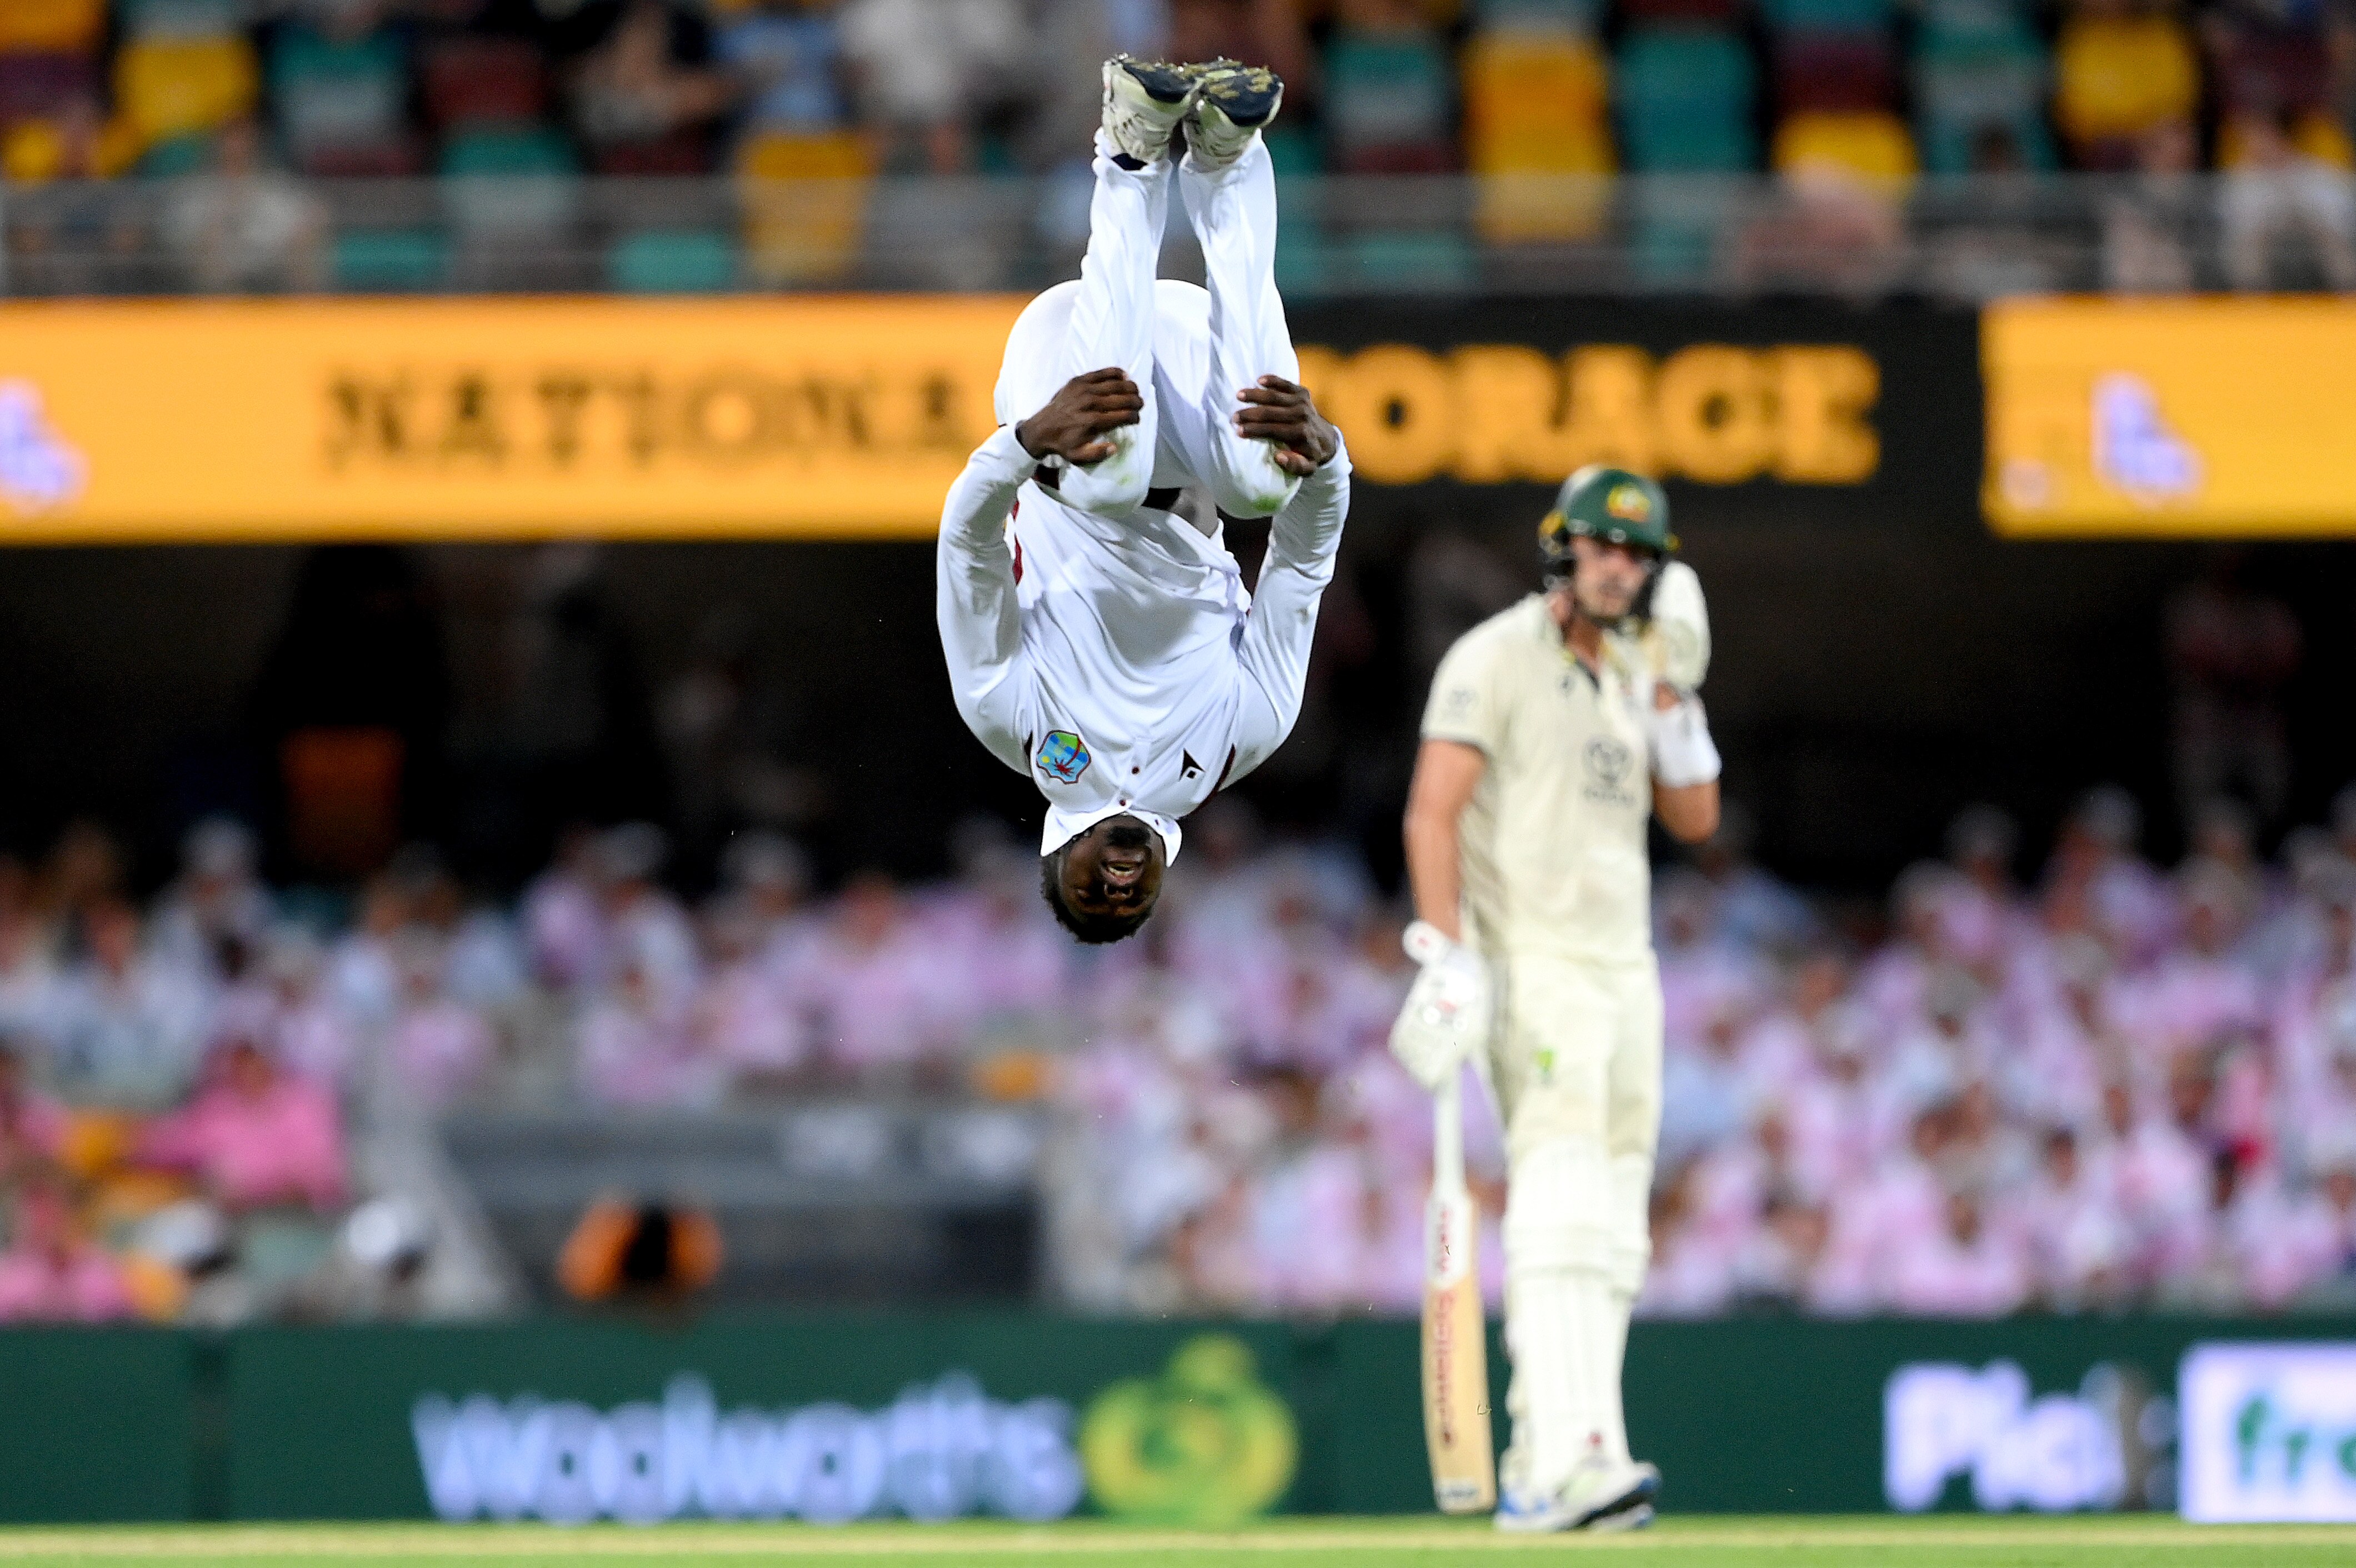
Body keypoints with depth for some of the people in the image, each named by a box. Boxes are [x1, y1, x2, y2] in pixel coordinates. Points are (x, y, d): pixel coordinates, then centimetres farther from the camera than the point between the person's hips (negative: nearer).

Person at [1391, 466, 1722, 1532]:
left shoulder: (1635, 674, 16)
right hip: (1532, 965, -8)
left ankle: (1534, 1476, 12)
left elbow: (1695, 818, 11)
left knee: (1609, 1241, 7)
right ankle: (1575, 1460, -31)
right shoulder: (1495, 659, -6)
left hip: (1627, 970, 8)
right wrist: (1446, 956, -22)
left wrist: (1673, 700, 0)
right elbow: (1432, 811, -13)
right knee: (1564, 1214, -21)